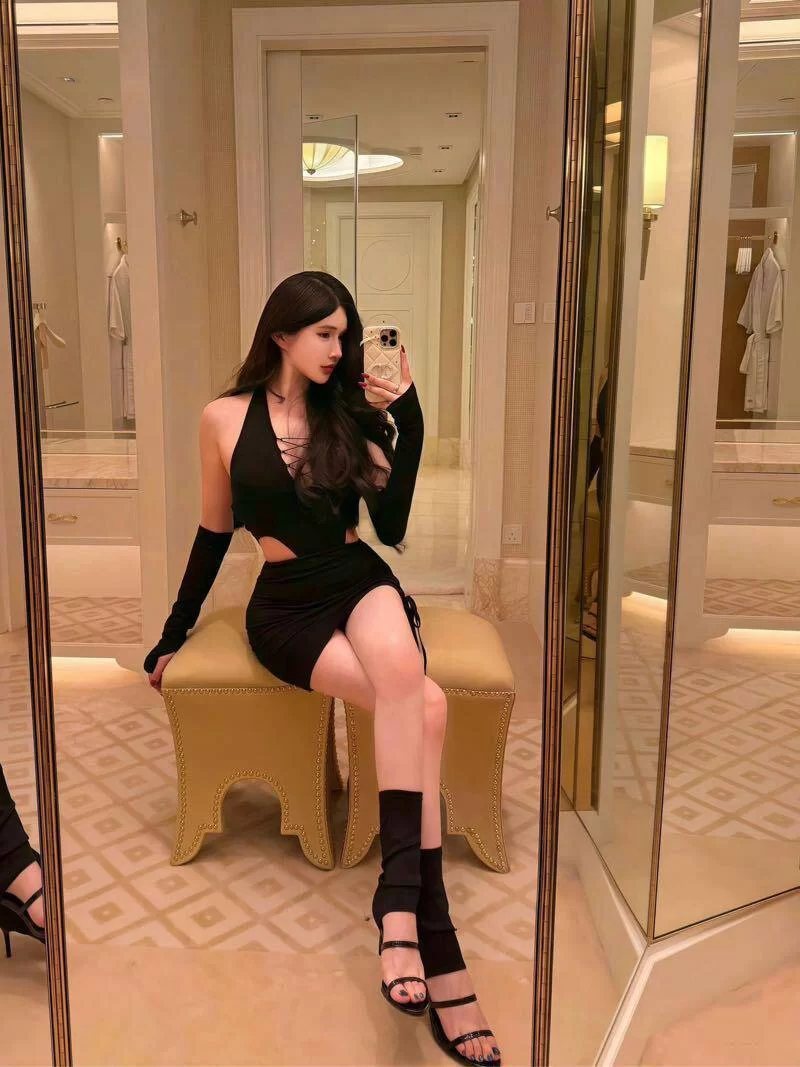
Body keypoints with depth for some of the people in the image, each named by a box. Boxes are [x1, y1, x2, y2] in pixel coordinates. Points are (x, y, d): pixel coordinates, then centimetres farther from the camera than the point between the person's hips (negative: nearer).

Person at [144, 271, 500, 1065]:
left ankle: (398, 893, -29)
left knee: (402, 668, -36)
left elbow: (391, 527, 1)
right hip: (286, 605, -2)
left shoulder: (351, 413, 8)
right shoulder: (224, 418, 1)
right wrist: (175, 628, 17)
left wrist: (409, 424, -5)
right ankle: (436, 946, -25)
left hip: (361, 582, 3)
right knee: (423, 707, -28)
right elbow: (214, 531, 12)